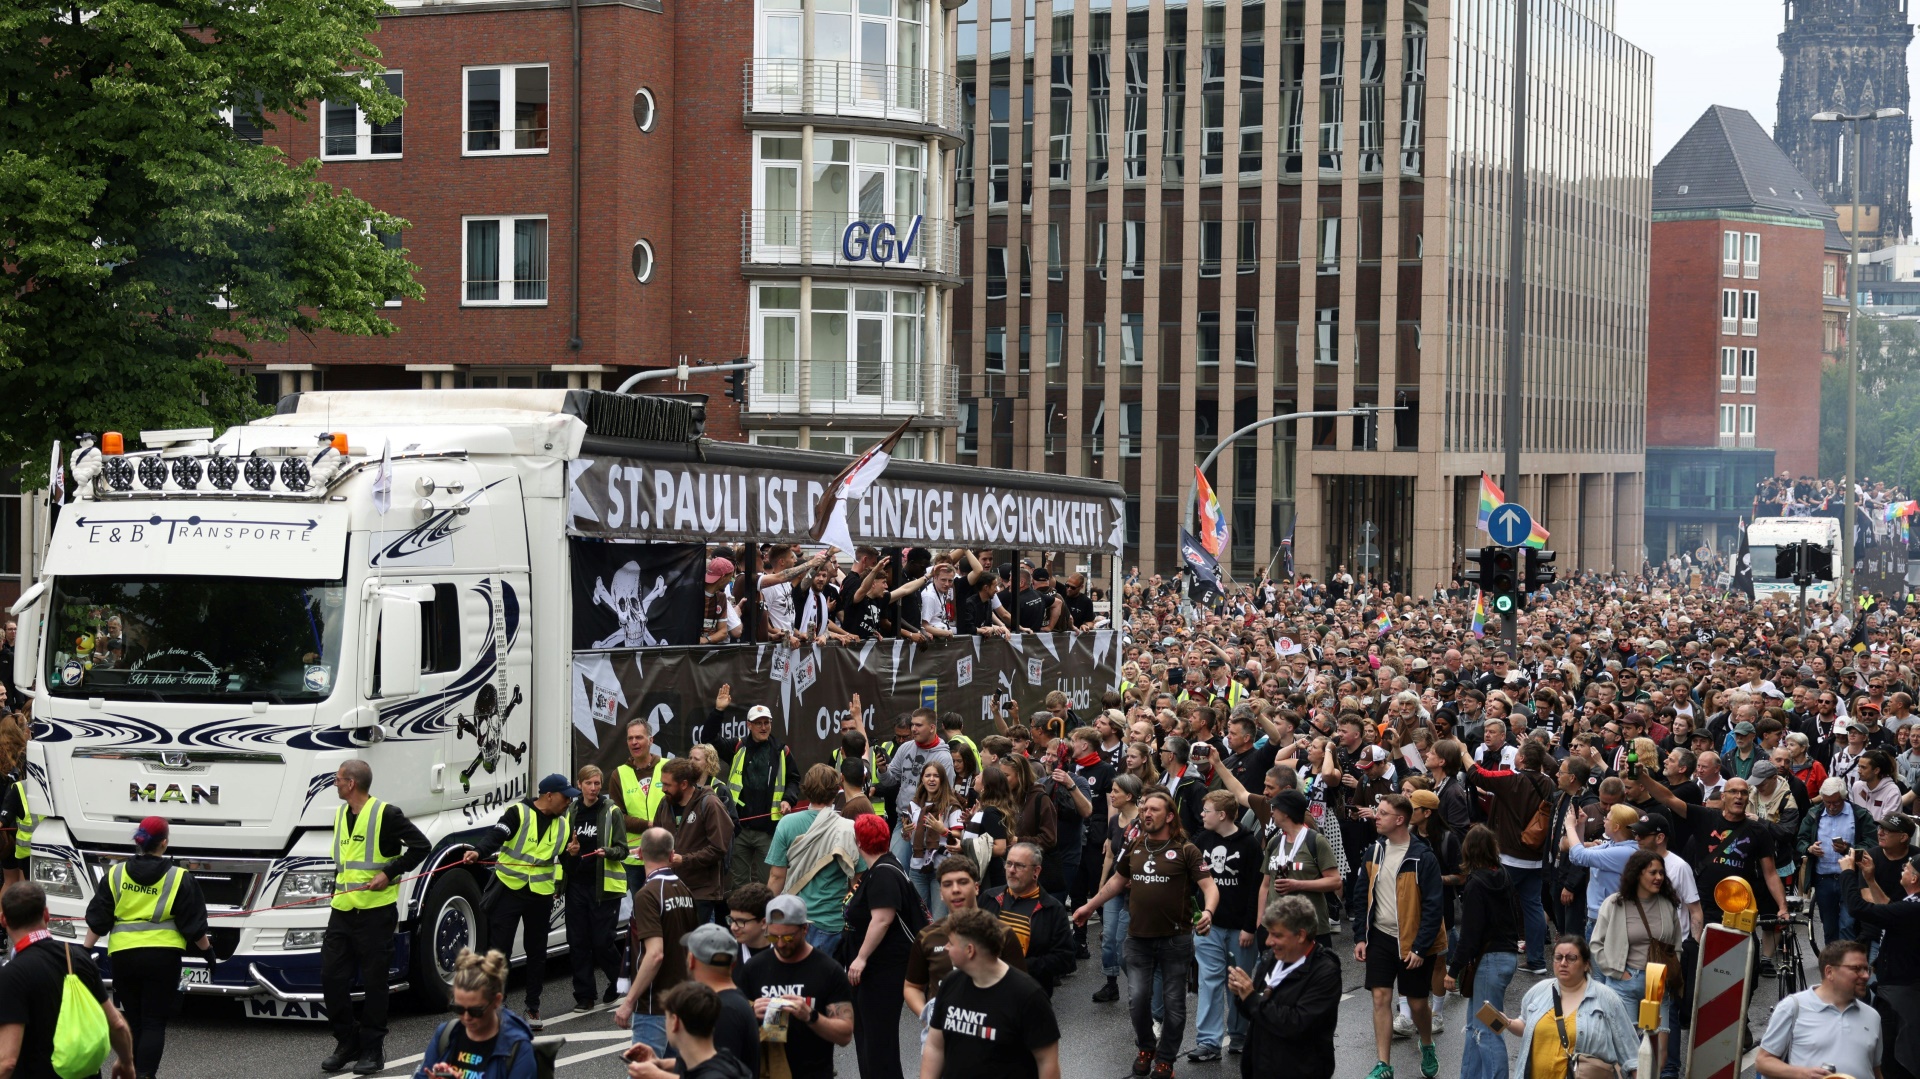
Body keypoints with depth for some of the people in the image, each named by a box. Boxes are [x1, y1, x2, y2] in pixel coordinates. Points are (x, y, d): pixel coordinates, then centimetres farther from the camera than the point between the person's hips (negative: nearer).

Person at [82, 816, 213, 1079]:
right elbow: (193, 923, 0)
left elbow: (98, 919, 5)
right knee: (154, 1022, -1)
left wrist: (86, 950, 12)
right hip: (162, 956, -3)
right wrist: (206, 950, 13)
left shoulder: (116, 875, 4)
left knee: (133, 1021, 13)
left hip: (123, 955, 3)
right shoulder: (179, 879, -3)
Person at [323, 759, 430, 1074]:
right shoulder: (340, 815, 14)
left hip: (376, 912, -7)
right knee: (332, 977, 3)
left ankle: (372, 1050, 9)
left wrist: (389, 873, -16)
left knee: (373, 982, 0)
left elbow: (420, 846, -12)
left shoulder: (386, 814, -9)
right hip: (342, 911, 7)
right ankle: (347, 1044, 17)